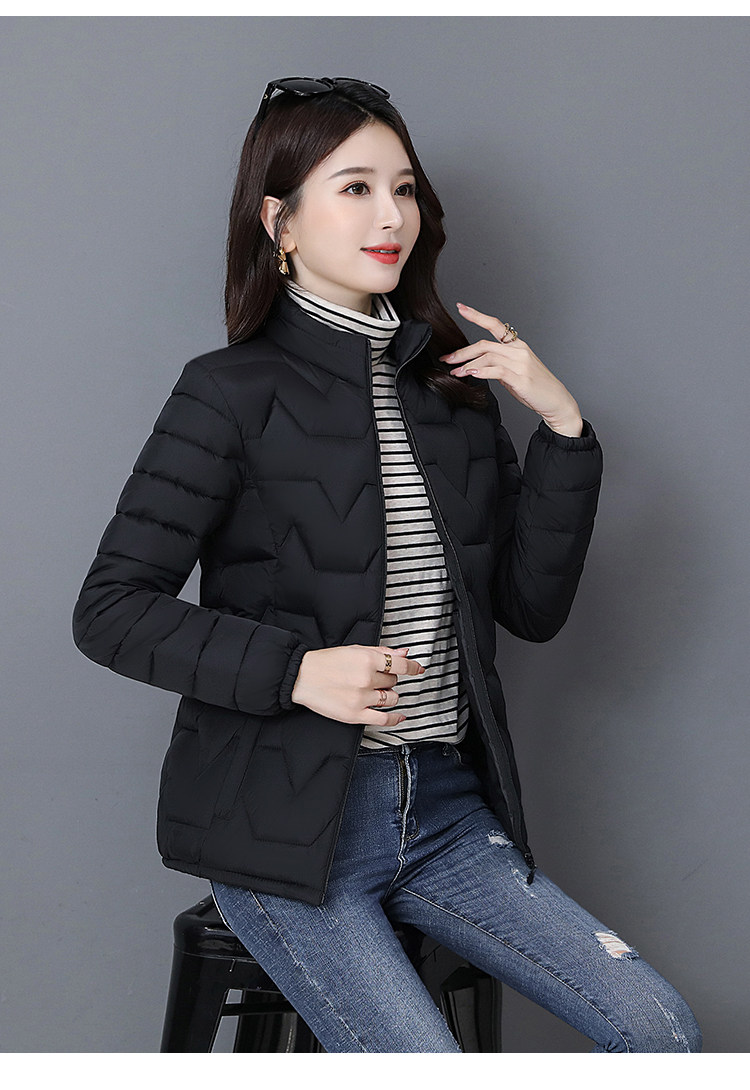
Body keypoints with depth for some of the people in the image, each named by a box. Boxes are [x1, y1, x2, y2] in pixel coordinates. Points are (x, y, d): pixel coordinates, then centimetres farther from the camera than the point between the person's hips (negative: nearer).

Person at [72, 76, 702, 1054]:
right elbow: (110, 610, -8)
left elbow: (533, 607, 8)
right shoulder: (234, 393, -7)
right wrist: (295, 669, -19)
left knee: (661, 1031, -3)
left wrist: (563, 427, -3)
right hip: (290, 818, -5)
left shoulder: (455, 387, 9)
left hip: (445, 806, 5)